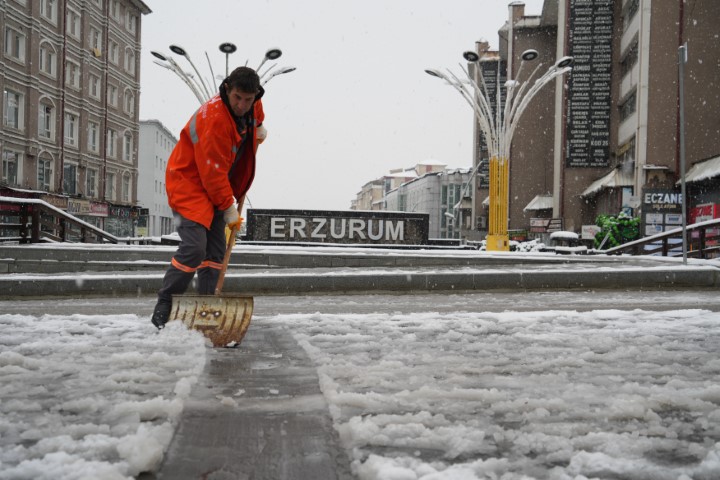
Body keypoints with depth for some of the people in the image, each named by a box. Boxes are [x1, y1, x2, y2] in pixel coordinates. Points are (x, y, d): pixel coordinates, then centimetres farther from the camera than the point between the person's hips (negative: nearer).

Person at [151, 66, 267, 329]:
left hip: (215, 187, 9)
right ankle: (163, 308, -5)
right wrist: (229, 208, -17)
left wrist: (258, 128, 8)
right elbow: (212, 172, -24)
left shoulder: (253, 106, -1)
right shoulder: (213, 117, -28)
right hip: (188, 182, -9)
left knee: (216, 250, 5)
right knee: (194, 247, -18)